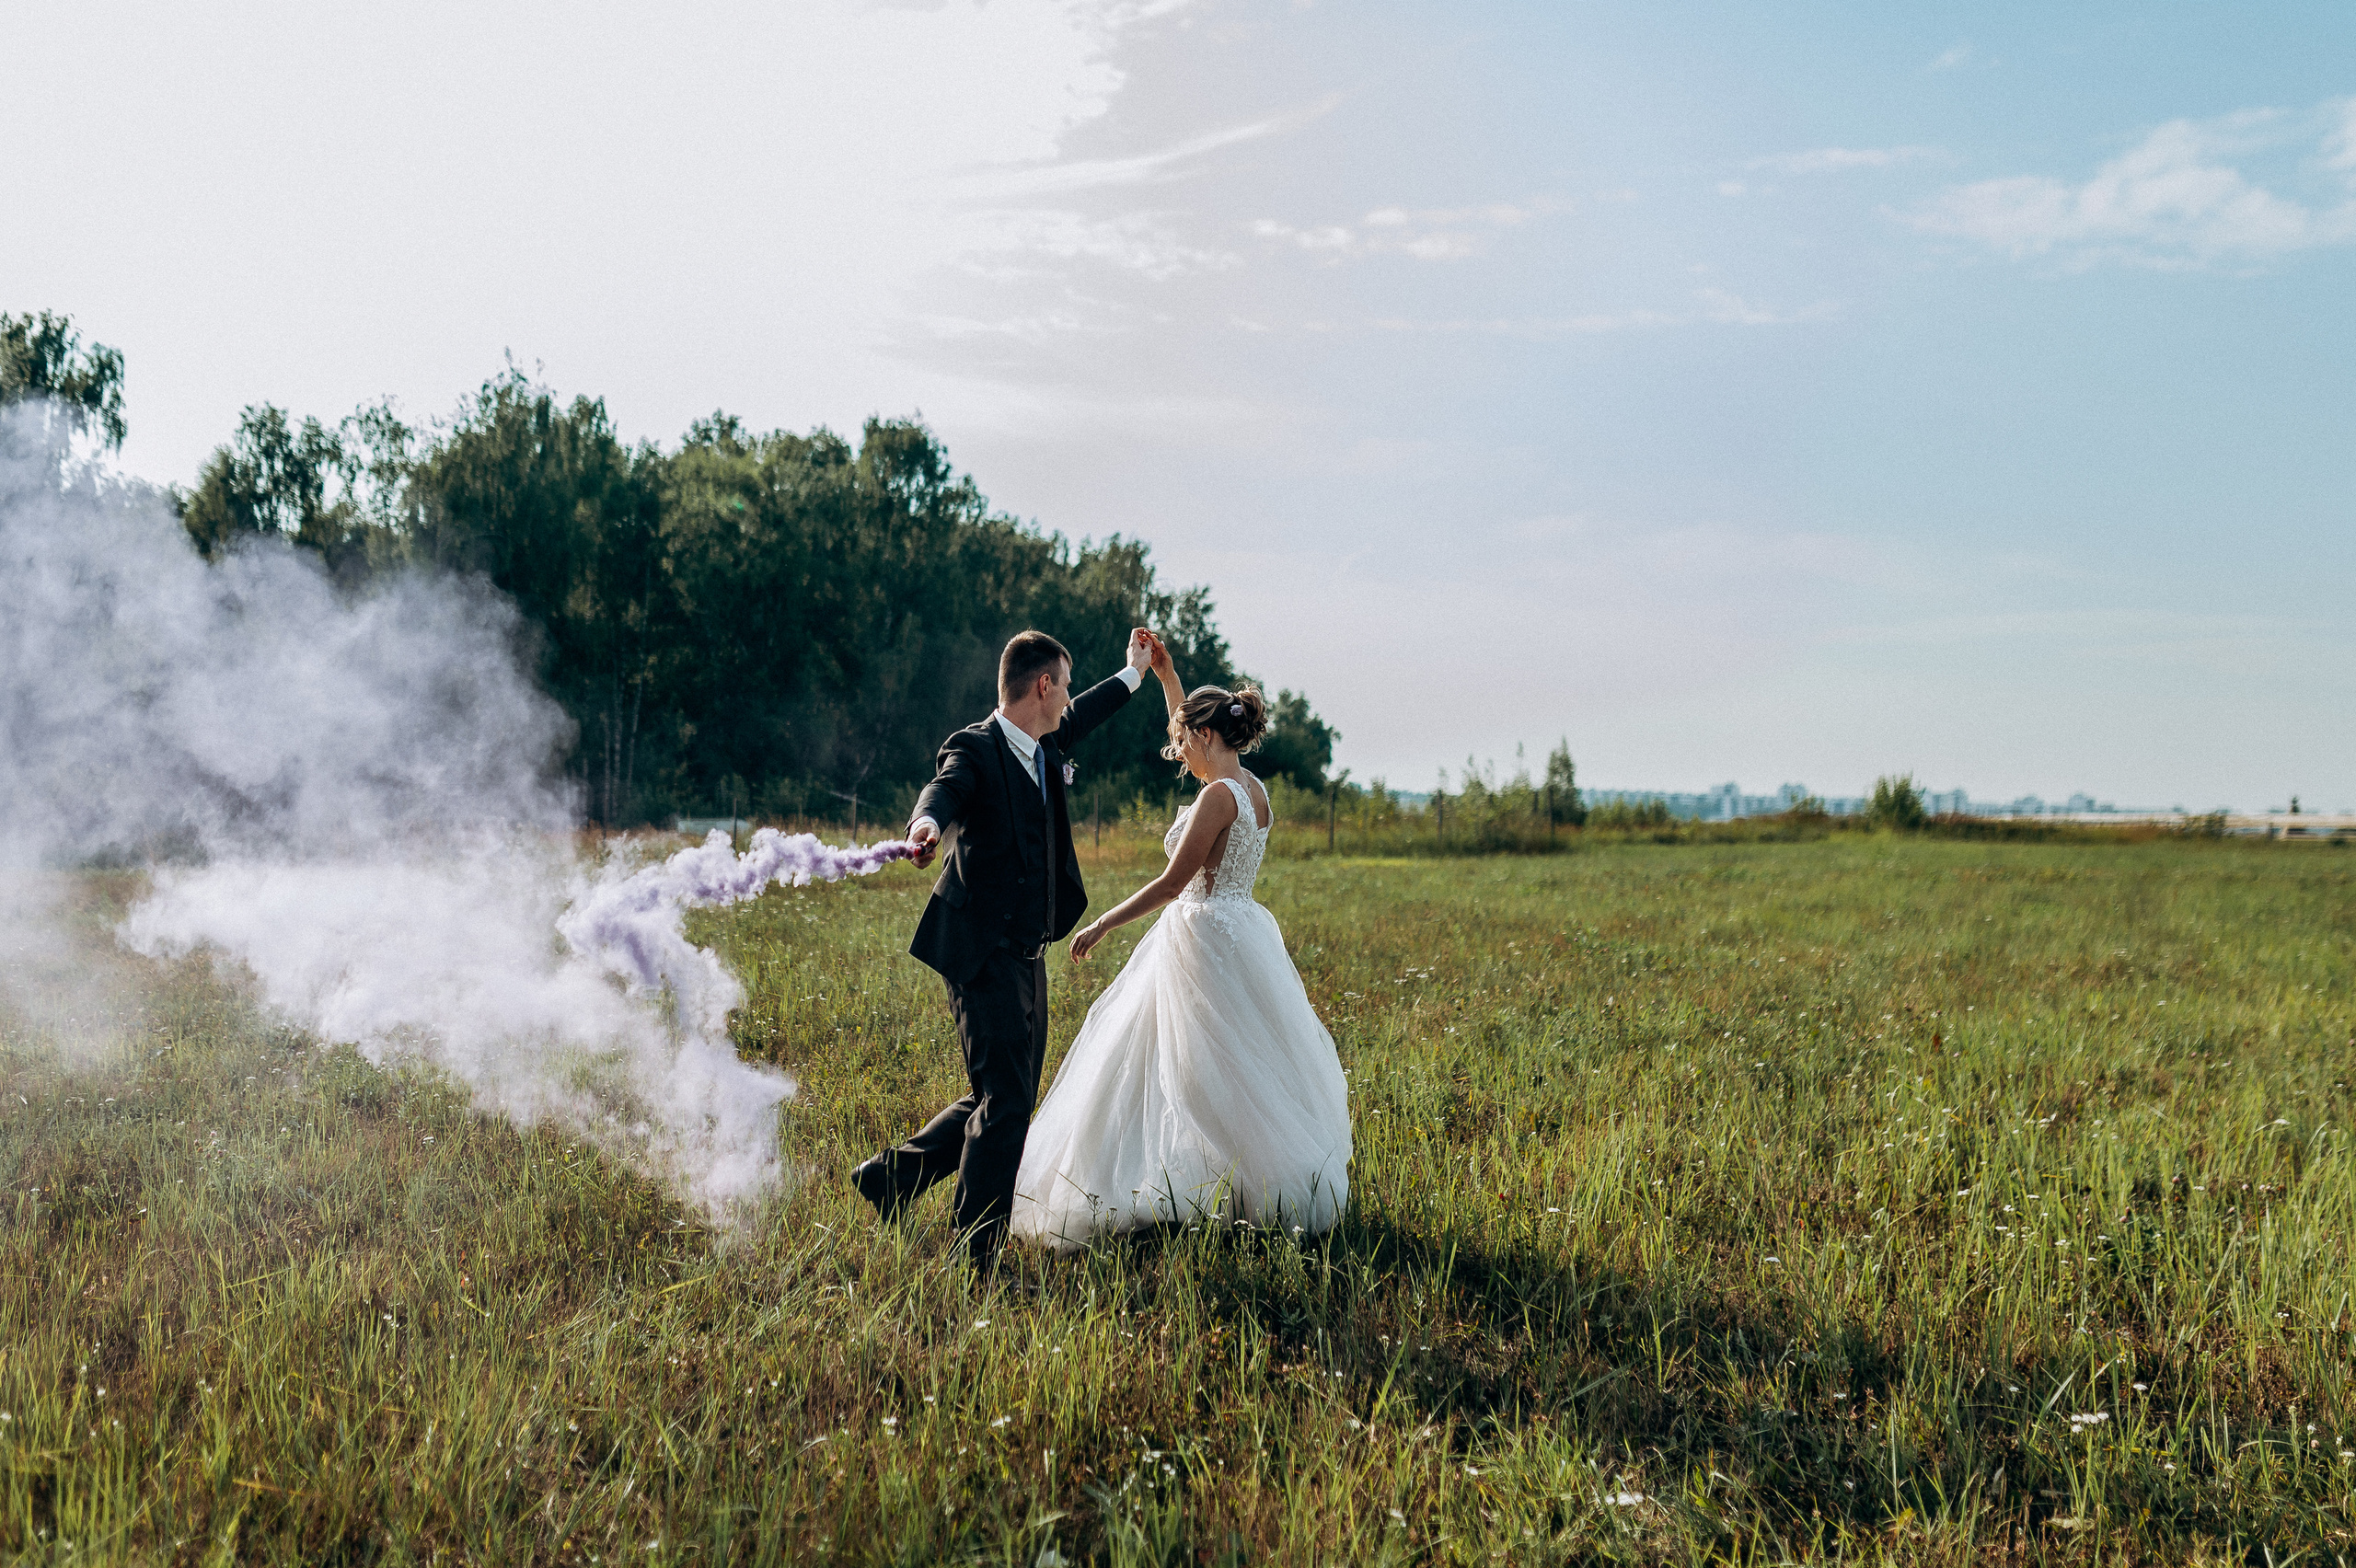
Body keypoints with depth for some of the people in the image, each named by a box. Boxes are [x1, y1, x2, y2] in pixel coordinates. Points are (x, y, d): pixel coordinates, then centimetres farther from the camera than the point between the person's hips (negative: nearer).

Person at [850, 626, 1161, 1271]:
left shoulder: (1045, 748, 13)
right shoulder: (973, 748, -12)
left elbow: (1079, 718, 34)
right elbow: (946, 788, -32)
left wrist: (1134, 672, 48)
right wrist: (928, 823, -56)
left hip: (1027, 957, 9)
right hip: (981, 953, -9)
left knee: (1010, 1101, 12)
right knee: (1005, 1104, -11)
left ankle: (890, 1175, 26)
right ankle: (973, 1256, -3)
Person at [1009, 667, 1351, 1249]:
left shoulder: (1219, 794, -18)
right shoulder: (1250, 787, 8)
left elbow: (1172, 883, -19)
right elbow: (1195, 738, 28)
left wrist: (1102, 923, -12)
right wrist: (1166, 677, 28)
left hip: (1205, 938, -9)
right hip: (1238, 933, 9)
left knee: (1210, 1078, 0)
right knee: (1241, 1075, 14)